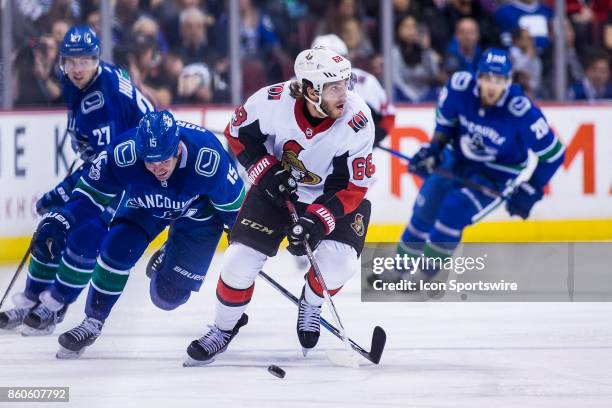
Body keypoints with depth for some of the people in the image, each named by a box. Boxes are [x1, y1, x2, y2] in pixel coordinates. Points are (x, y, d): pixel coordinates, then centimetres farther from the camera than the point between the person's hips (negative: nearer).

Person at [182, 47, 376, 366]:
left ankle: (311, 303, 14)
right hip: (277, 185, 0)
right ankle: (224, 327, 17)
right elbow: (239, 133, -7)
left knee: (338, 263, -22)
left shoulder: (357, 121, -29)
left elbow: (352, 186, -21)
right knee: (241, 259, -11)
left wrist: (317, 220, -32)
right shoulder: (273, 102, -29)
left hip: (331, 193, 0)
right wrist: (266, 171, -19)